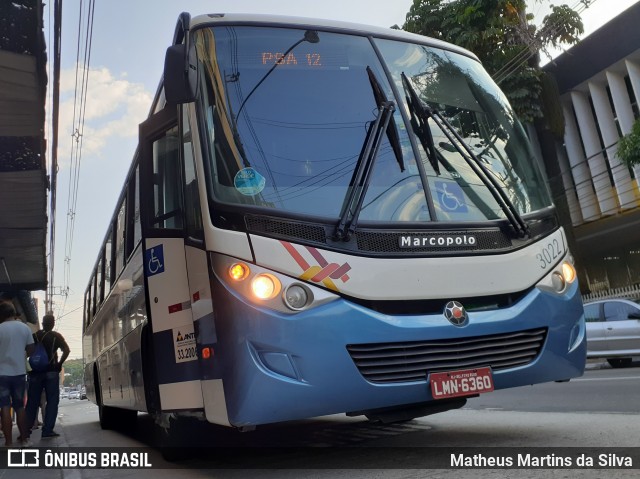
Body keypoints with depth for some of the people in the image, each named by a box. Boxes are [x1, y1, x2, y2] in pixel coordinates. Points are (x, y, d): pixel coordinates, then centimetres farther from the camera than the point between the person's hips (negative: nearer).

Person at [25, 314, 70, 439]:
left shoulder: (34, 336, 10)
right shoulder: (56, 336, 0)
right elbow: (66, 350, -13)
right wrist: (59, 364, -4)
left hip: (35, 372, 4)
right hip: (51, 372, -3)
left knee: (32, 402, 10)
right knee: (52, 401, 0)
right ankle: (47, 430, -6)